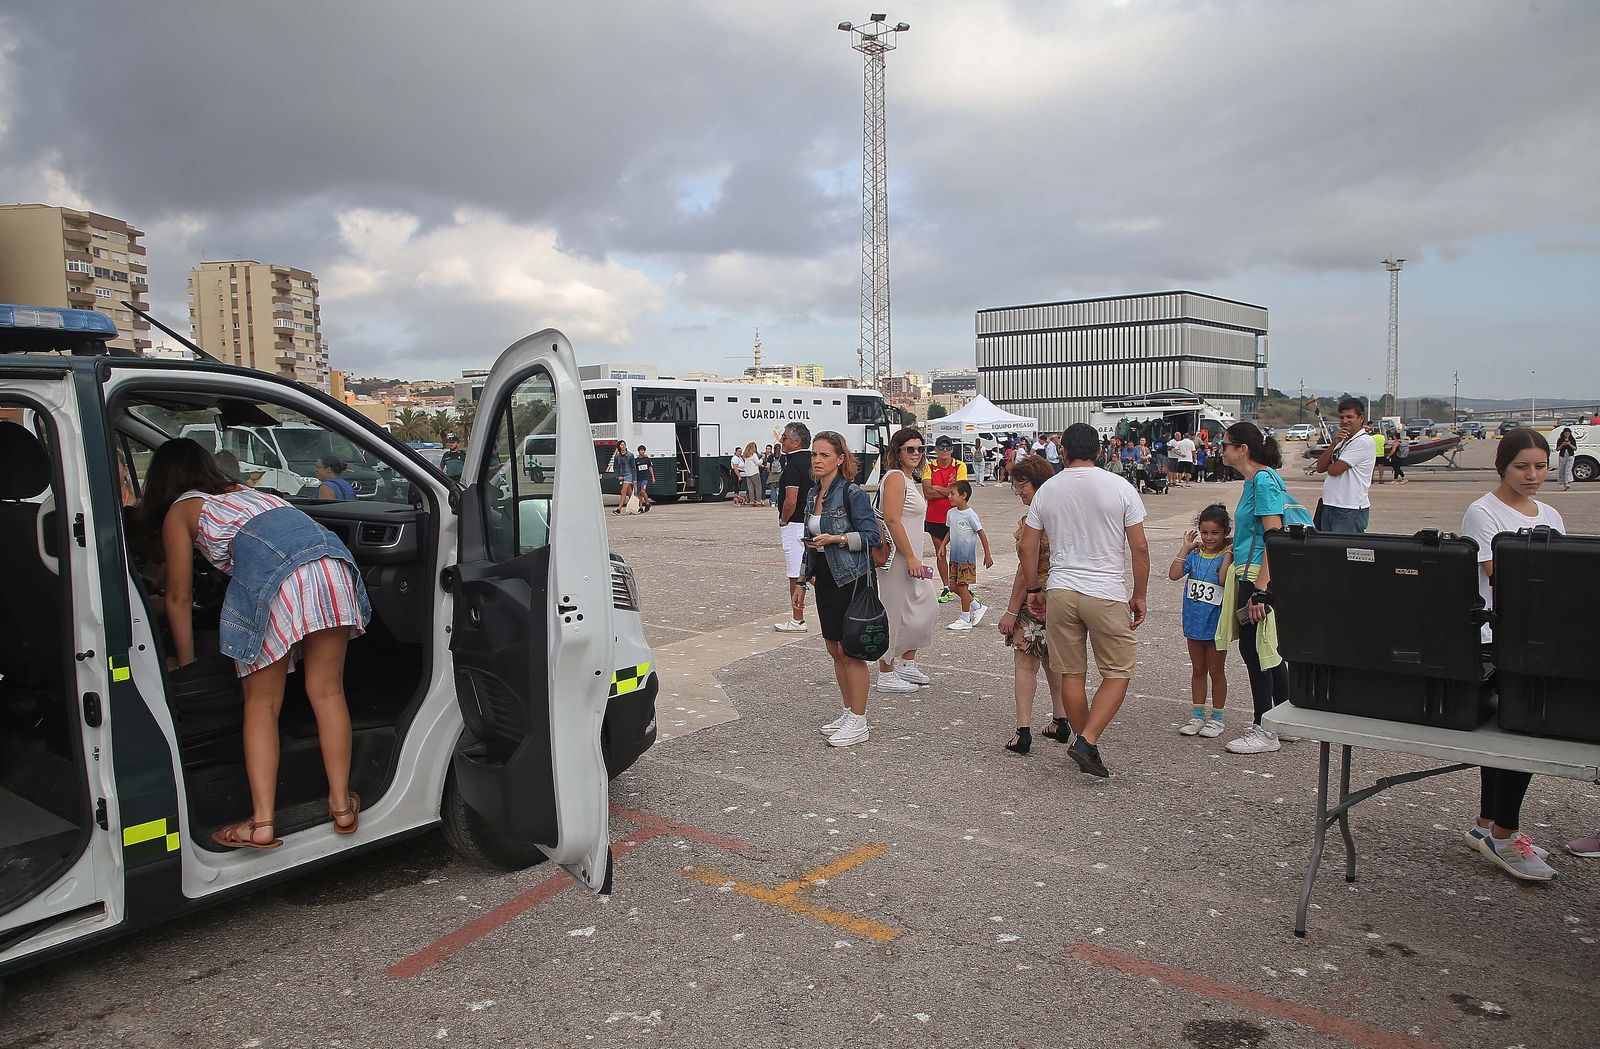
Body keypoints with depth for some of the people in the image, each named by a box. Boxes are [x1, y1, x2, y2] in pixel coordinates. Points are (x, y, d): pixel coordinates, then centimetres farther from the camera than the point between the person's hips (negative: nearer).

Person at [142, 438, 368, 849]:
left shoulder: (180, 511, 24)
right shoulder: (242, 491, 39)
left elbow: (179, 596, 26)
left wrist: (185, 661, 38)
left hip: (269, 573, -5)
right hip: (328, 557, 5)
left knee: (261, 702, 8)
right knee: (327, 691, 12)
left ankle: (262, 823, 5)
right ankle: (341, 805, 17)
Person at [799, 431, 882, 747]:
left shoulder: (853, 493, -12)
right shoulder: (813, 493, 11)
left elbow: (871, 536, -13)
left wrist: (836, 538, -24)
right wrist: (805, 579, 18)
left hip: (851, 579, -8)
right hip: (825, 580, 8)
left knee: (851, 650, -3)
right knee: (834, 648, 13)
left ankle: (858, 724, 6)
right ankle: (850, 712, 27)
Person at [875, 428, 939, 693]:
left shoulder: (910, 479, 17)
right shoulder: (895, 477, -14)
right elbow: (892, 520, -23)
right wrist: (911, 557, -22)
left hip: (909, 557, 10)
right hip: (896, 557, -10)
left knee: (926, 607, 16)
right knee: (895, 614, -3)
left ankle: (907, 664, 28)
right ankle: (886, 675, 8)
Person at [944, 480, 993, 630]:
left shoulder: (970, 514, -16)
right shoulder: (951, 513, 5)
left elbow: (981, 533, -11)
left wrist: (987, 555, -9)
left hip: (967, 557, -8)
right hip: (955, 557, 8)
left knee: (962, 587, -1)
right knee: (953, 586, 9)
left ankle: (965, 620, 11)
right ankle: (977, 607, 25)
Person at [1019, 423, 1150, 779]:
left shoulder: (1046, 491, 4)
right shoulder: (1119, 488, -3)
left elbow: (1027, 548, 7)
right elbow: (1140, 548, -3)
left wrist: (1033, 590, 19)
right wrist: (1139, 595, 8)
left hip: (1060, 590, 3)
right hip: (1107, 593, -3)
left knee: (1072, 674, 12)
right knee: (1118, 673, 7)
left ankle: (1085, 746, 21)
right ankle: (1087, 741, -6)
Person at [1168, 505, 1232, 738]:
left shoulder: (1227, 555, -11)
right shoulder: (1194, 554, 0)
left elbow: (1224, 579, -27)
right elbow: (1174, 574, -11)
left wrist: (1229, 552, -23)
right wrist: (1186, 548, -10)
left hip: (1216, 624, -4)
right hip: (1194, 621, 4)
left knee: (1216, 670, 8)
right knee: (1198, 670, 14)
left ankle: (1216, 718, 21)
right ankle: (1198, 715, 25)